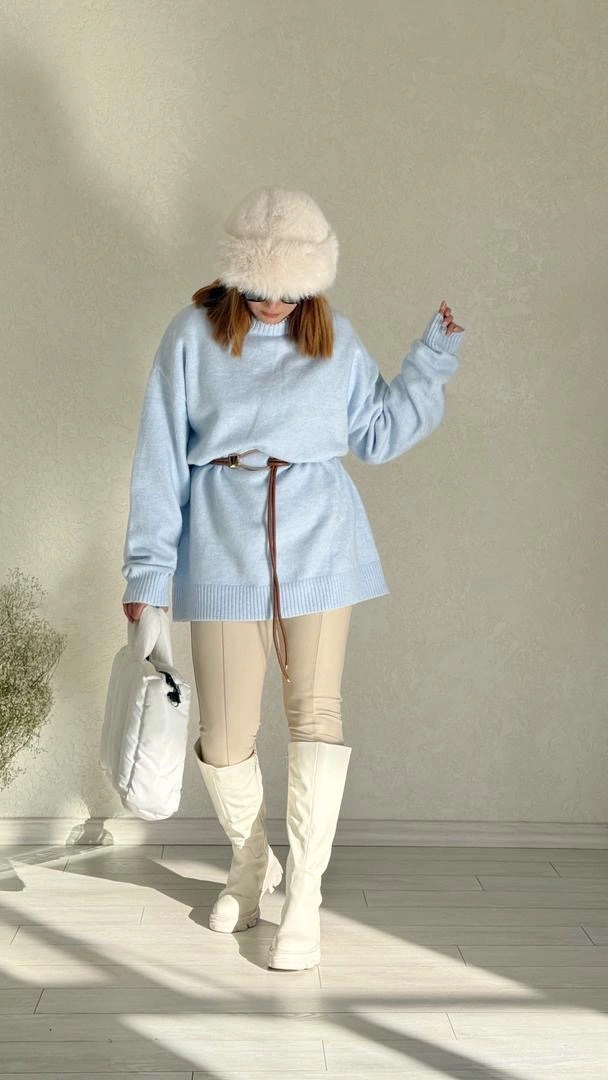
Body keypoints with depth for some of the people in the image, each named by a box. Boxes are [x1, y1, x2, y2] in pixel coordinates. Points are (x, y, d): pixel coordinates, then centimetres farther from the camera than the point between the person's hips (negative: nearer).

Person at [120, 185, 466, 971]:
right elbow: (160, 460, -2)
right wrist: (146, 571, -3)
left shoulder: (335, 340, 4)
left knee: (315, 713, -3)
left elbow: (377, 437, 12)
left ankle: (303, 899, 9)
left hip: (319, 548, 1)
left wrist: (429, 364, 3)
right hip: (224, 552, -1)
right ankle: (250, 863, 34)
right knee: (225, 736, 4)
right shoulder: (193, 336, -2)